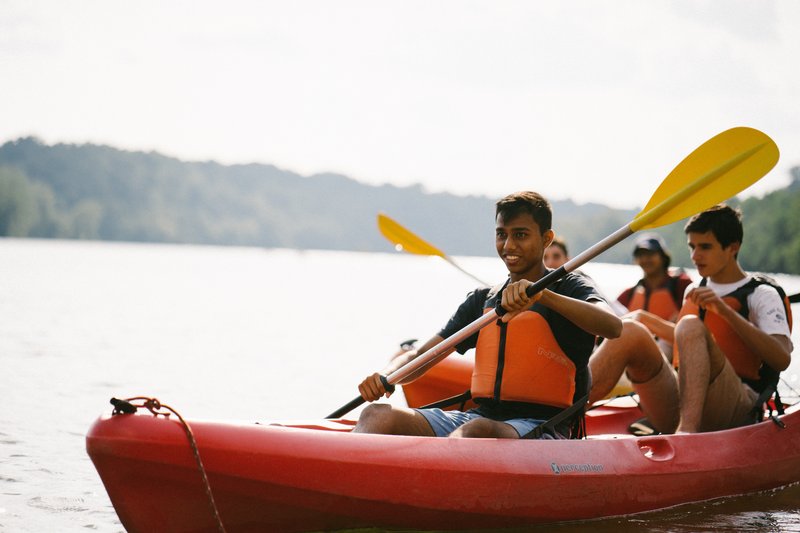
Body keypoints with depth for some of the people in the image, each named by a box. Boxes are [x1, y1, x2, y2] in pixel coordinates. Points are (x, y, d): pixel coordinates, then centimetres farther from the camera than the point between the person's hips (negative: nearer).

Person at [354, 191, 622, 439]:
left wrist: (540, 294, -31)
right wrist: (385, 376, -10)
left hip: (541, 426, -5)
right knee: (377, 416, -19)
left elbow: (612, 326, -19)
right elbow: (420, 356, 14)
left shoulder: (570, 288, 5)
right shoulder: (482, 300, 21)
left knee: (478, 430, -39)